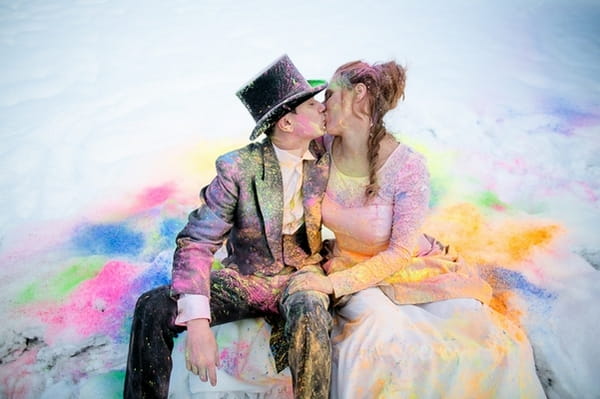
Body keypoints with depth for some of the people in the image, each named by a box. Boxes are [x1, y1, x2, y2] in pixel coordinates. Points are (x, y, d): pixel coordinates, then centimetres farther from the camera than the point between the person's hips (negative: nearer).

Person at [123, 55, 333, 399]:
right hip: (242, 278, 0)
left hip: (299, 276, 1)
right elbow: (196, 242, -19)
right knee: (152, 308, -22)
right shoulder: (237, 167, -15)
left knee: (311, 314, -36)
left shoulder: (327, 158, -5)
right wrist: (197, 321, -32)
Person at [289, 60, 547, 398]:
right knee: (385, 332, -32)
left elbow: (401, 252, -19)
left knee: (485, 337, -21)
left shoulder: (408, 167, -23)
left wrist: (336, 283, -26)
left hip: (409, 266, -1)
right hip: (350, 265, 2)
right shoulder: (324, 148, -10)